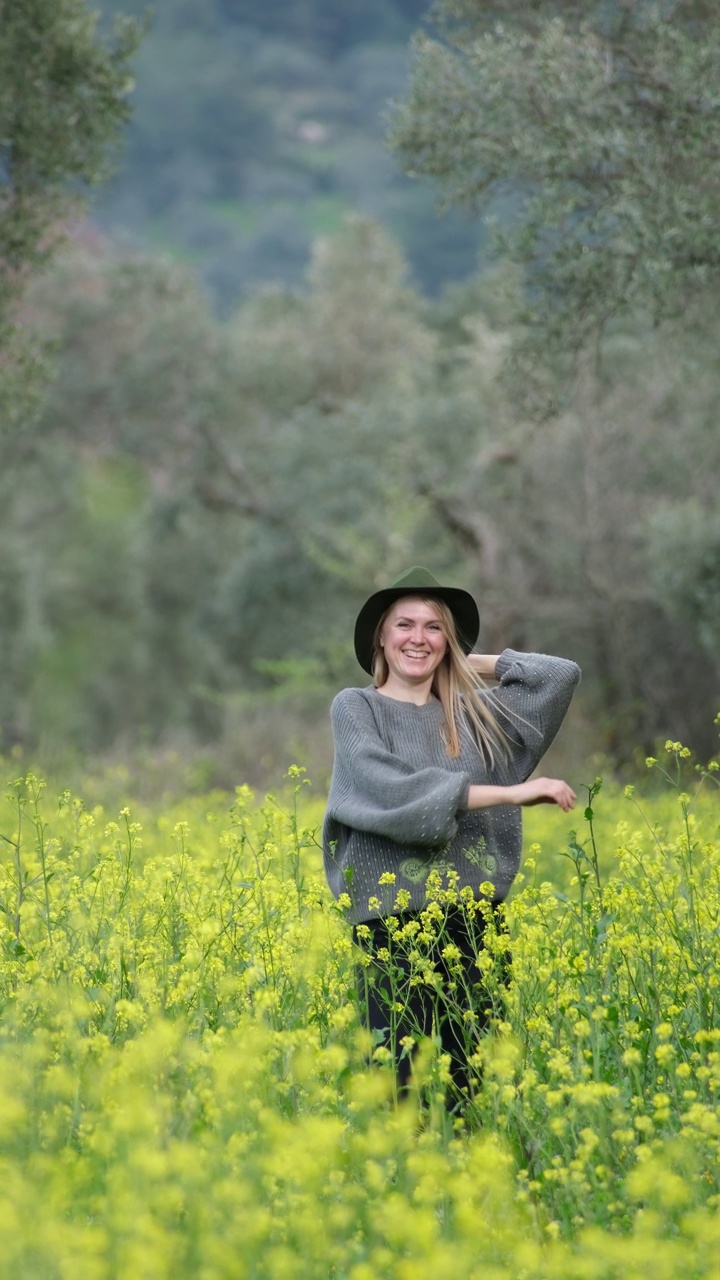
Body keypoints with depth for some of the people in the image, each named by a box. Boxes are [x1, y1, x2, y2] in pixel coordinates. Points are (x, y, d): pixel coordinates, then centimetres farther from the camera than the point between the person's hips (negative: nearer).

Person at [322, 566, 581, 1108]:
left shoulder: (473, 712, 13)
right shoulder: (355, 708, 2)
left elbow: (564, 674, 9)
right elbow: (394, 792, -13)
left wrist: (471, 663, 12)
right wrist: (512, 792, -15)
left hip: (475, 917, 4)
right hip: (395, 917, -4)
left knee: (474, 1080, 1)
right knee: (404, 1080, -9)